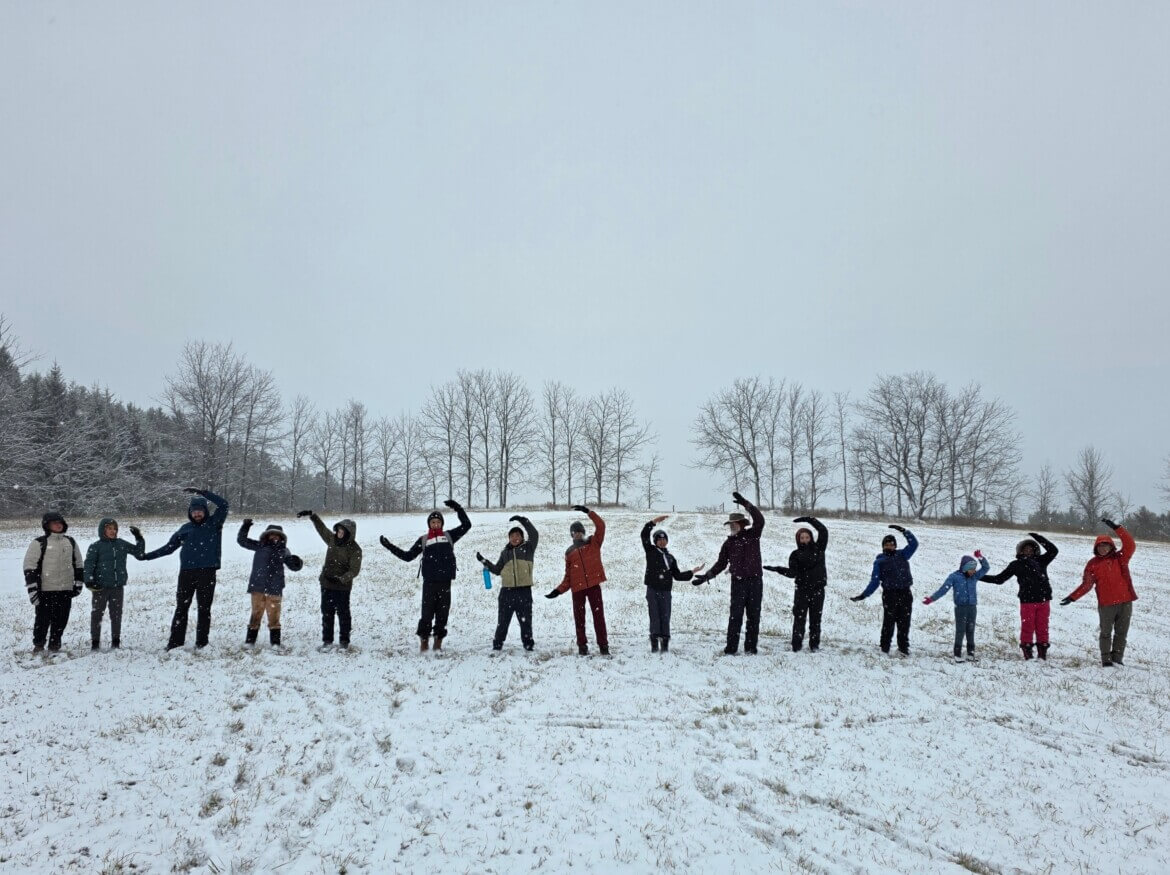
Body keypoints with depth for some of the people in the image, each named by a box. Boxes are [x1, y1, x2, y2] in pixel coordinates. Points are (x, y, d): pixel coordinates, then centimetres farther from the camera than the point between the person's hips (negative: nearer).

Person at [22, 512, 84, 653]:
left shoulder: (71, 542, 12)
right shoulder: (39, 543, -3)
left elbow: (78, 564, 19)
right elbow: (30, 567, -6)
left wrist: (78, 583, 15)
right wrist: (32, 588, -11)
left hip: (66, 589, 4)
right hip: (45, 590, -4)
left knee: (61, 619, 7)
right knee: (43, 619, 1)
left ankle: (54, 644, 21)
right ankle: (38, 645, 17)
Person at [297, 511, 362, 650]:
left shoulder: (354, 549, -16)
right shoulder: (332, 539, 1)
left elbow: (354, 570, -19)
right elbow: (321, 527, 16)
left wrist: (341, 579, -30)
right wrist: (311, 515, 11)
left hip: (342, 586, -6)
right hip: (326, 583, 6)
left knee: (343, 613, 4)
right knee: (327, 612, 11)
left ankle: (344, 641, 16)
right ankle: (327, 640, 20)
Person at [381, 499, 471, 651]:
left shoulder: (449, 536, 13)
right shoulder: (423, 540, 13)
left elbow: (466, 525, 12)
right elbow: (408, 556, 15)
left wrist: (457, 508, 5)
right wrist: (390, 546, 10)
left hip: (445, 582, 1)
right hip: (429, 582, -1)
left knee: (442, 614, 3)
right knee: (427, 614, -4)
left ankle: (438, 643, 11)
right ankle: (423, 642, 4)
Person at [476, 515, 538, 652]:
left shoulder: (528, 548, 5)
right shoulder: (505, 552, 15)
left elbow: (534, 535, -12)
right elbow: (497, 570, 20)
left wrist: (522, 520, -18)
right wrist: (484, 561, 12)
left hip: (524, 590, -3)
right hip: (507, 590, 3)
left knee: (525, 620, 3)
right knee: (503, 620, 6)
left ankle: (528, 644, 12)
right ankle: (497, 644, 14)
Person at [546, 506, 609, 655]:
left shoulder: (593, 543, 8)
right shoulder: (569, 552, 14)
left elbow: (601, 526, -8)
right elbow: (568, 576, 13)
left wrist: (588, 512, -15)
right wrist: (559, 590, 2)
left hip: (594, 584, -3)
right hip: (577, 588, 3)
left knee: (598, 615, -4)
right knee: (579, 617, 4)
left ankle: (603, 645, -1)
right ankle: (582, 645, 13)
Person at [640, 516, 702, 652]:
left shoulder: (670, 557, 17)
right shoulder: (650, 551, 7)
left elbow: (677, 575, 19)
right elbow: (644, 534, -5)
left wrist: (692, 572, 13)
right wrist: (654, 521, -12)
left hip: (665, 591, 3)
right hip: (652, 590, -3)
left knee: (665, 618, 1)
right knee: (654, 617, -5)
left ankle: (665, 644, 4)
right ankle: (654, 644, -4)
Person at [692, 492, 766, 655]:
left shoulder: (753, 535, 3)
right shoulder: (729, 543, 8)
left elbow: (759, 519, -14)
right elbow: (721, 563, 11)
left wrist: (745, 504, -22)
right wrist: (706, 576, 2)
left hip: (755, 580, 0)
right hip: (738, 582, 1)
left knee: (754, 615, 4)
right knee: (736, 615, -5)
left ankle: (751, 646, 10)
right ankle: (731, 647, -5)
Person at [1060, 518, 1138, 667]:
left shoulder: (1120, 558, 3)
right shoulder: (1093, 564, 3)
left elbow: (1130, 545, -14)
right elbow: (1086, 584, 2)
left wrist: (1116, 528, -21)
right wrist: (1072, 597, -7)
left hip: (1125, 602, 1)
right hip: (1106, 604, -1)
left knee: (1122, 632, 8)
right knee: (1106, 633, 5)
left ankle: (1117, 658, 18)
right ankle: (1106, 659, 12)